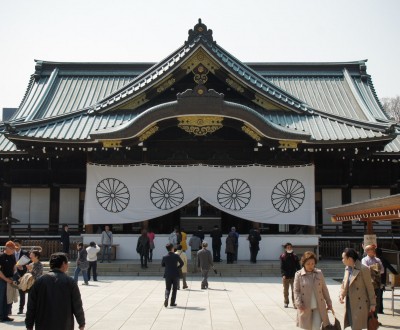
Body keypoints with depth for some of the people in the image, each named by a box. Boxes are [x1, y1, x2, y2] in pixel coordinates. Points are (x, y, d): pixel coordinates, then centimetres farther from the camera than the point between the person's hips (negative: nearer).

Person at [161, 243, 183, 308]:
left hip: (168, 275, 1)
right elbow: (182, 263, -2)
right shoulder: (176, 256, -10)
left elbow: (162, 265, 8)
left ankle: (166, 297, -17)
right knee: (174, 289, 11)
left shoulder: (165, 257, -5)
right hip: (175, 275, -1)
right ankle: (172, 302, 10)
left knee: (167, 288, 12)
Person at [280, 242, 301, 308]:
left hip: (293, 276, 0)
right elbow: (282, 267, -4)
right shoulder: (282, 256, -2)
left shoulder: (295, 256, 2)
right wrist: (283, 274, -14)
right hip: (285, 276, 0)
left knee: (294, 290, 0)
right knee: (285, 290, 10)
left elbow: (298, 266, 5)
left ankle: (295, 303, 6)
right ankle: (286, 303, 22)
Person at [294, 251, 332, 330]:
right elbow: (296, 291, -4)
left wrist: (328, 302, 10)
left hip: (318, 307, 1)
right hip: (306, 308, -1)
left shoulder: (319, 273, 2)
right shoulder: (298, 274, -5)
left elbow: (324, 289, 9)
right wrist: (299, 304, -17)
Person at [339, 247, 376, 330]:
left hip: (360, 304, -7)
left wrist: (372, 304, -8)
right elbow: (344, 284, 16)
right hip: (350, 303, 7)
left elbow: (369, 287, -10)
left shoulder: (363, 269, -14)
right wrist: (341, 295, -3)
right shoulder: (347, 269, 8)